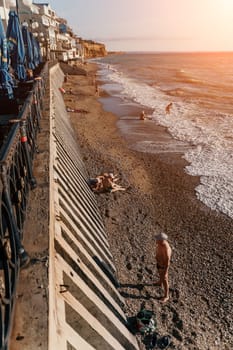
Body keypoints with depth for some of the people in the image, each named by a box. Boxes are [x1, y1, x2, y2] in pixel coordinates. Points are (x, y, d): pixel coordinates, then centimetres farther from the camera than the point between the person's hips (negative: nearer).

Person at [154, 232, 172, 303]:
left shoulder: (167, 250, -44)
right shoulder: (160, 242, -18)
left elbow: (167, 263, -32)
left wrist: (165, 273, -21)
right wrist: (157, 258, 21)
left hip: (163, 266, -8)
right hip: (159, 262, 8)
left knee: (164, 281, 14)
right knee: (160, 273, 35)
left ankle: (166, 296, 37)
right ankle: (160, 282, 66)